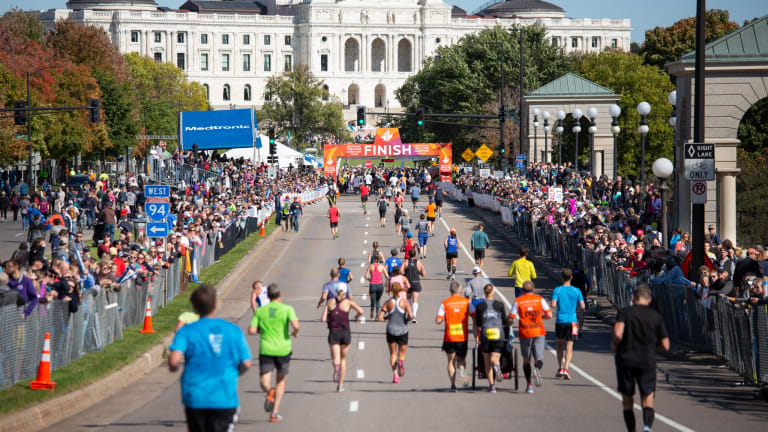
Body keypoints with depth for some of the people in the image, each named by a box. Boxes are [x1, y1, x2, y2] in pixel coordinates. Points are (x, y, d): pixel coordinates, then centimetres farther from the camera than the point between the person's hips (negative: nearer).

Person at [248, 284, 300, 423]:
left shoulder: (260, 311, 3)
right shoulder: (287, 309, -4)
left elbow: (251, 330, -2)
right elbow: (295, 325, -20)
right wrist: (295, 333, 3)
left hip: (266, 350, 0)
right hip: (283, 349, 0)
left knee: (264, 382, 1)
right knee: (281, 380, 16)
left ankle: (270, 391, -34)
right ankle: (274, 413, 11)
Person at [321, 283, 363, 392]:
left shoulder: (330, 302, 4)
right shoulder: (348, 302, 0)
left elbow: (323, 319, -3)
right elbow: (360, 311, -15)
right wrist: (357, 317, 7)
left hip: (333, 333, -1)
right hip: (345, 333, 1)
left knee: (336, 358, -8)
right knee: (343, 359, 18)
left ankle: (336, 367, -45)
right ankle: (340, 385, 19)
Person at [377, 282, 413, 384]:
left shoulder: (388, 303, -3)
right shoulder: (405, 302, -7)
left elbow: (379, 318, -6)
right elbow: (411, 316, -17)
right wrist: (407, 319, 5)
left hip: (391, 330, 1)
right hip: (403, 330, -1)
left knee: (393, 353, 15)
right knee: (402, 353, 14)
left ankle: (395, 375, -1)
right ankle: (400, 362, -21)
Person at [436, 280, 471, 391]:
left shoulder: (444, 303, -3)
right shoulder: (467, 302, 1)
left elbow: (438, 321, -8)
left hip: (449, 337, -1)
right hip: (463, 336, 1)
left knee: (451, 361, 10)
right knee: (461, 359, 15)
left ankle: (453, 384, 1)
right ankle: (462, 371, -18)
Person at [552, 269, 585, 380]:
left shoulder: (557, 290, -3)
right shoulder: (576, 291, -1)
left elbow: (553, 305, -13)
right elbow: (582, 306, -4)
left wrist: (559, 304, 9)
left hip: (560, 321, 0)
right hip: (572, 321, 0)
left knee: (560, 345, 18)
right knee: (569, 347, -2)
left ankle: (560, 368, 14)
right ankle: (566, 369, -17)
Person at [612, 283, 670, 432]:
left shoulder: (624, 312, -2)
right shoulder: (656, 316, 4)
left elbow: (618, 333, -20)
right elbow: (665, 345, 3)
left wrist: (614, 344, 0)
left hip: (625, 360, -1)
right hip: (647, 362, 1)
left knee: (627, 402, 14)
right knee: (648, 401, 1)